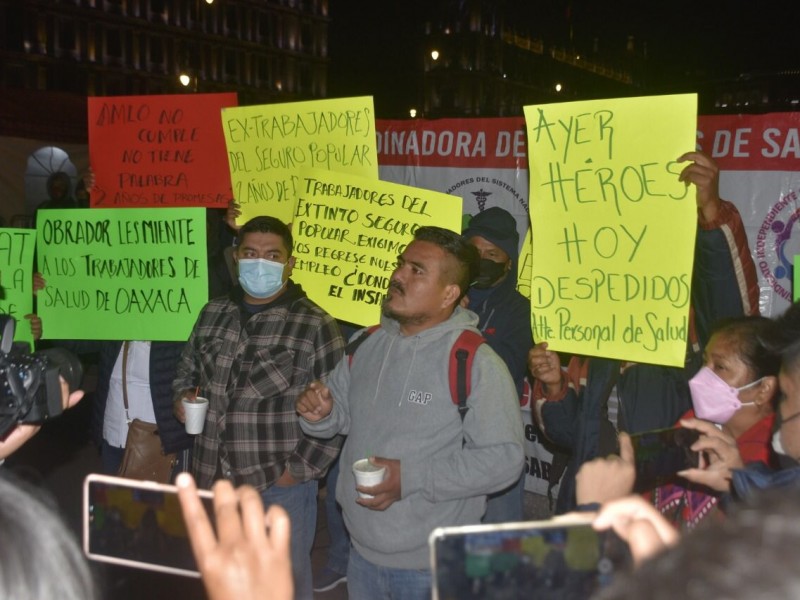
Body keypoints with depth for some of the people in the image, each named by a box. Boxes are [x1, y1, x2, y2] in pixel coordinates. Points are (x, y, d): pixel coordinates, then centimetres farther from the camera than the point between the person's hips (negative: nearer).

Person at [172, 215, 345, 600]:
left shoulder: (315, 325, -11)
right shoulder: (213, 313, 7)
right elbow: (188, 367, 21)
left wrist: (302, 468, -13)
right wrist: (183, 397, 0)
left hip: (282, 486, -5)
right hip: (213, 480, 5)